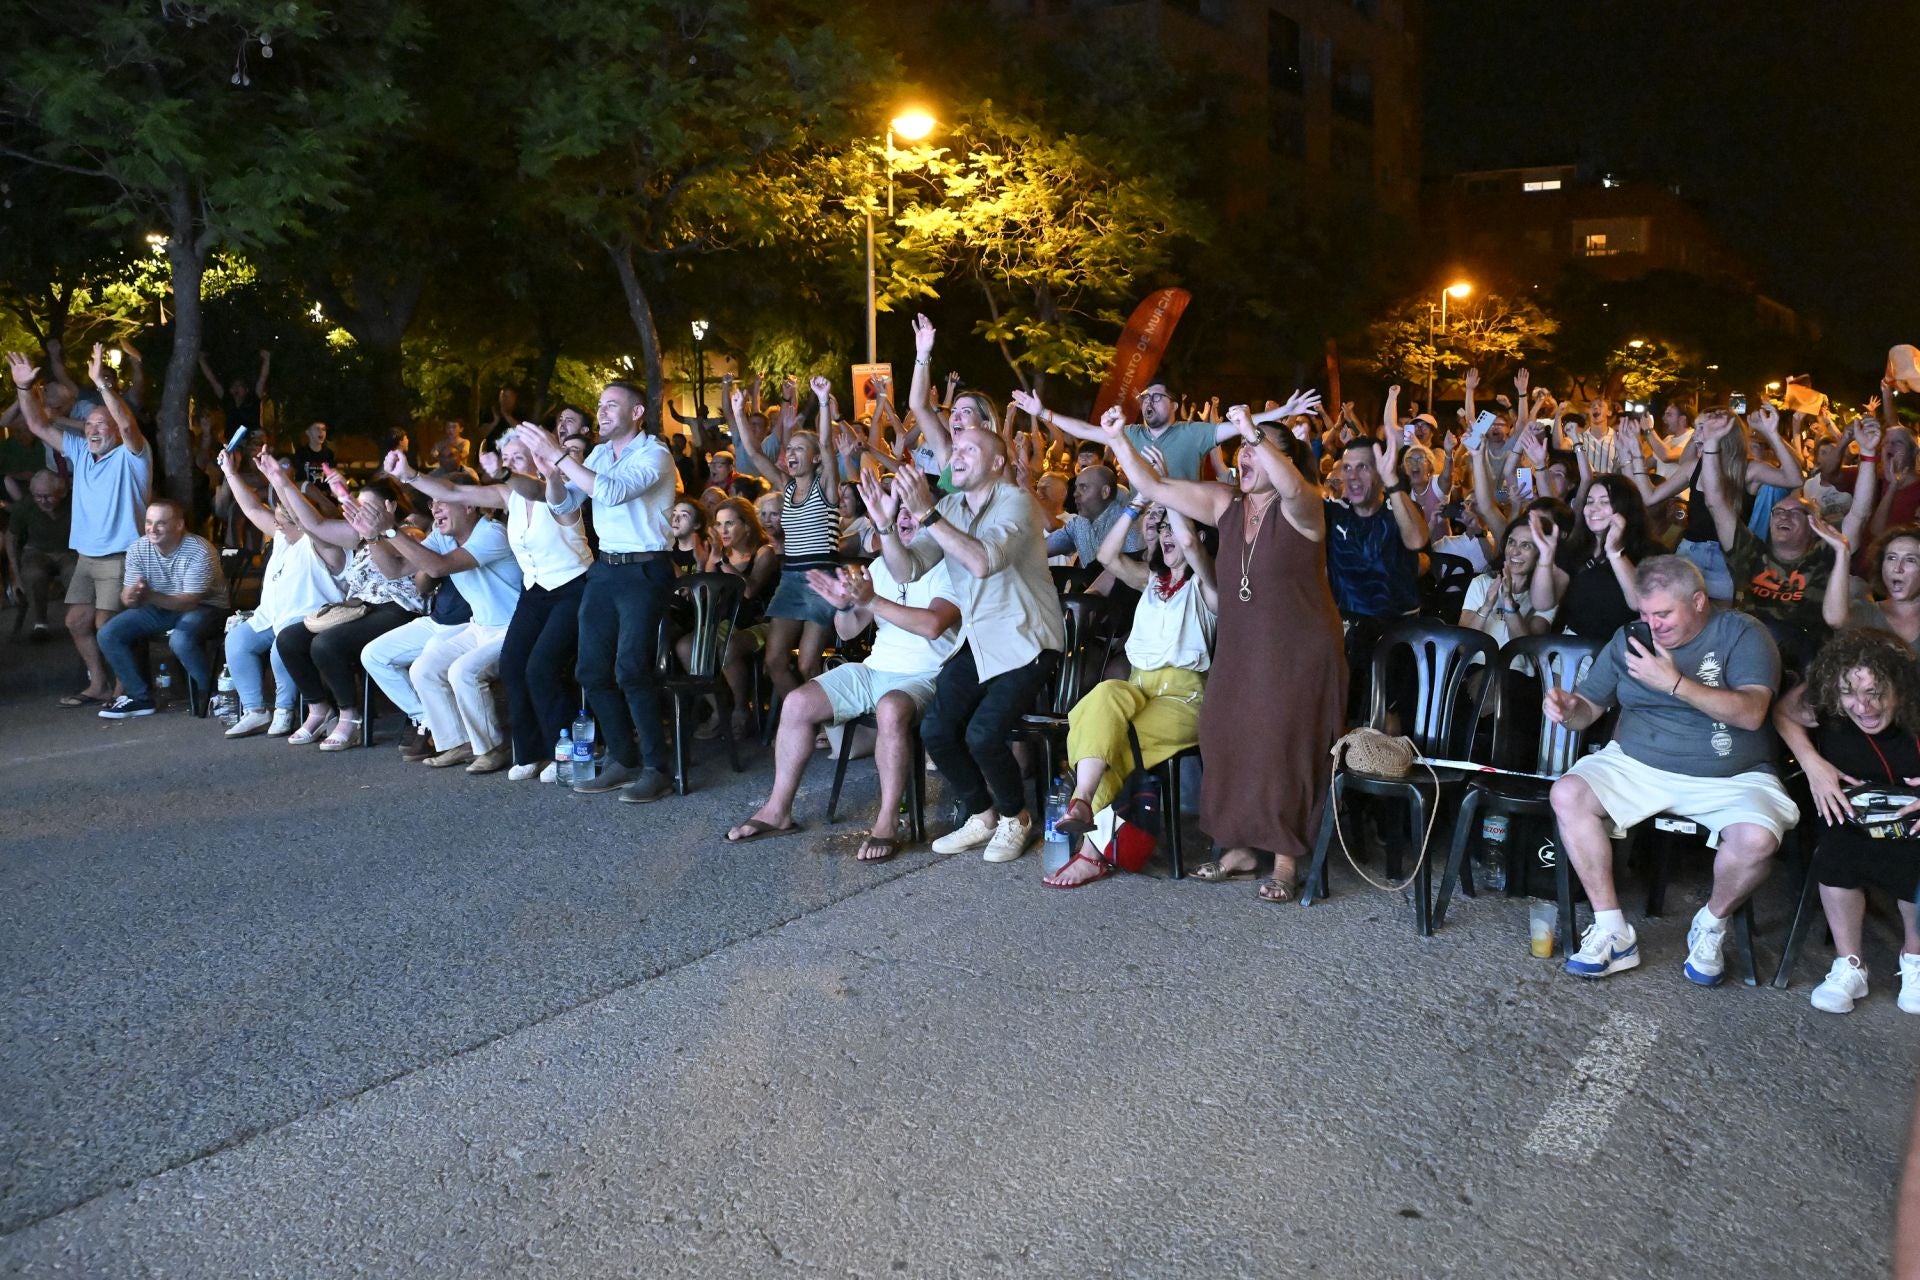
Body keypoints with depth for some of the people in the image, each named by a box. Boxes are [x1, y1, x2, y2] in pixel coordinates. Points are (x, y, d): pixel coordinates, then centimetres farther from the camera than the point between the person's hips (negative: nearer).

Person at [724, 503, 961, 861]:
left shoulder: (947, 568, -6)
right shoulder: (880, 566, 15)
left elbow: (932, 624, -24)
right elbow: (847, 632, 15)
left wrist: (871, 601, -26)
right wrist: (845, 605, -8)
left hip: (923, 677, -7)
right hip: (873, 670, 7)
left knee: (891, 710, -39)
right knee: (797, 702, -11)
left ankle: (887, 823, -29)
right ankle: (778, 810, -3)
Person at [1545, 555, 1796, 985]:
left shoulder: (1742, 635, -5)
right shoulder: (1630, 639, 8)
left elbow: (1751, 713, -20)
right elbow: (1590, 707, 10)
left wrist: (1675, 683, -28)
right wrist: (1569, 708, -16)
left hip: (1730, 777, -3)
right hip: (1636, 764, 3)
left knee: (1756, 838, -33)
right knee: (1567, 795, -23)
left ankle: (1713, 925, 1)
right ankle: (1613, 934, -15)